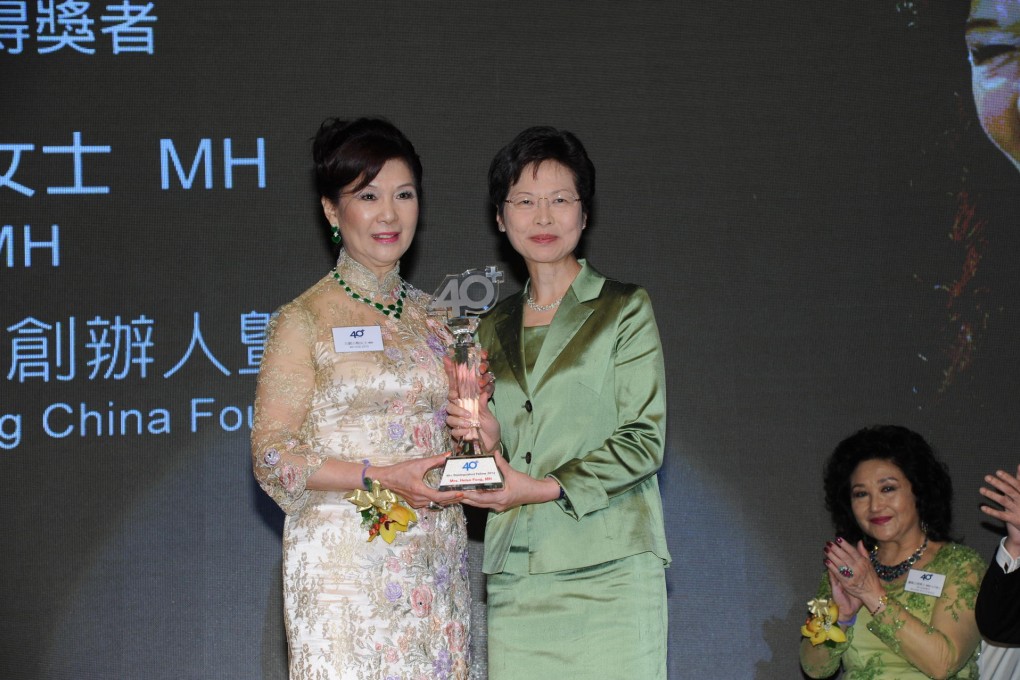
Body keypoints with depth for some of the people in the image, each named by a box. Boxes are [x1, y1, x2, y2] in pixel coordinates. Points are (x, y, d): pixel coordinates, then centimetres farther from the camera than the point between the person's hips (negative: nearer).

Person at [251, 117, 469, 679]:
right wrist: (382, 478, -17)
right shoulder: (304, 321, -4)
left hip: (436, 561, 5)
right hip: (346, 564, -5)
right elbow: (273, 456, -8)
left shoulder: (434, 317, 12)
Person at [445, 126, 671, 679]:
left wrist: (545, 487, -12)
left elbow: (643, 441, -3)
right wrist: (487, 441, -1)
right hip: (514, 578, 4)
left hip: (608, 571, -4)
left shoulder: (624, 309, 3)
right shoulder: (492, 330, 17)